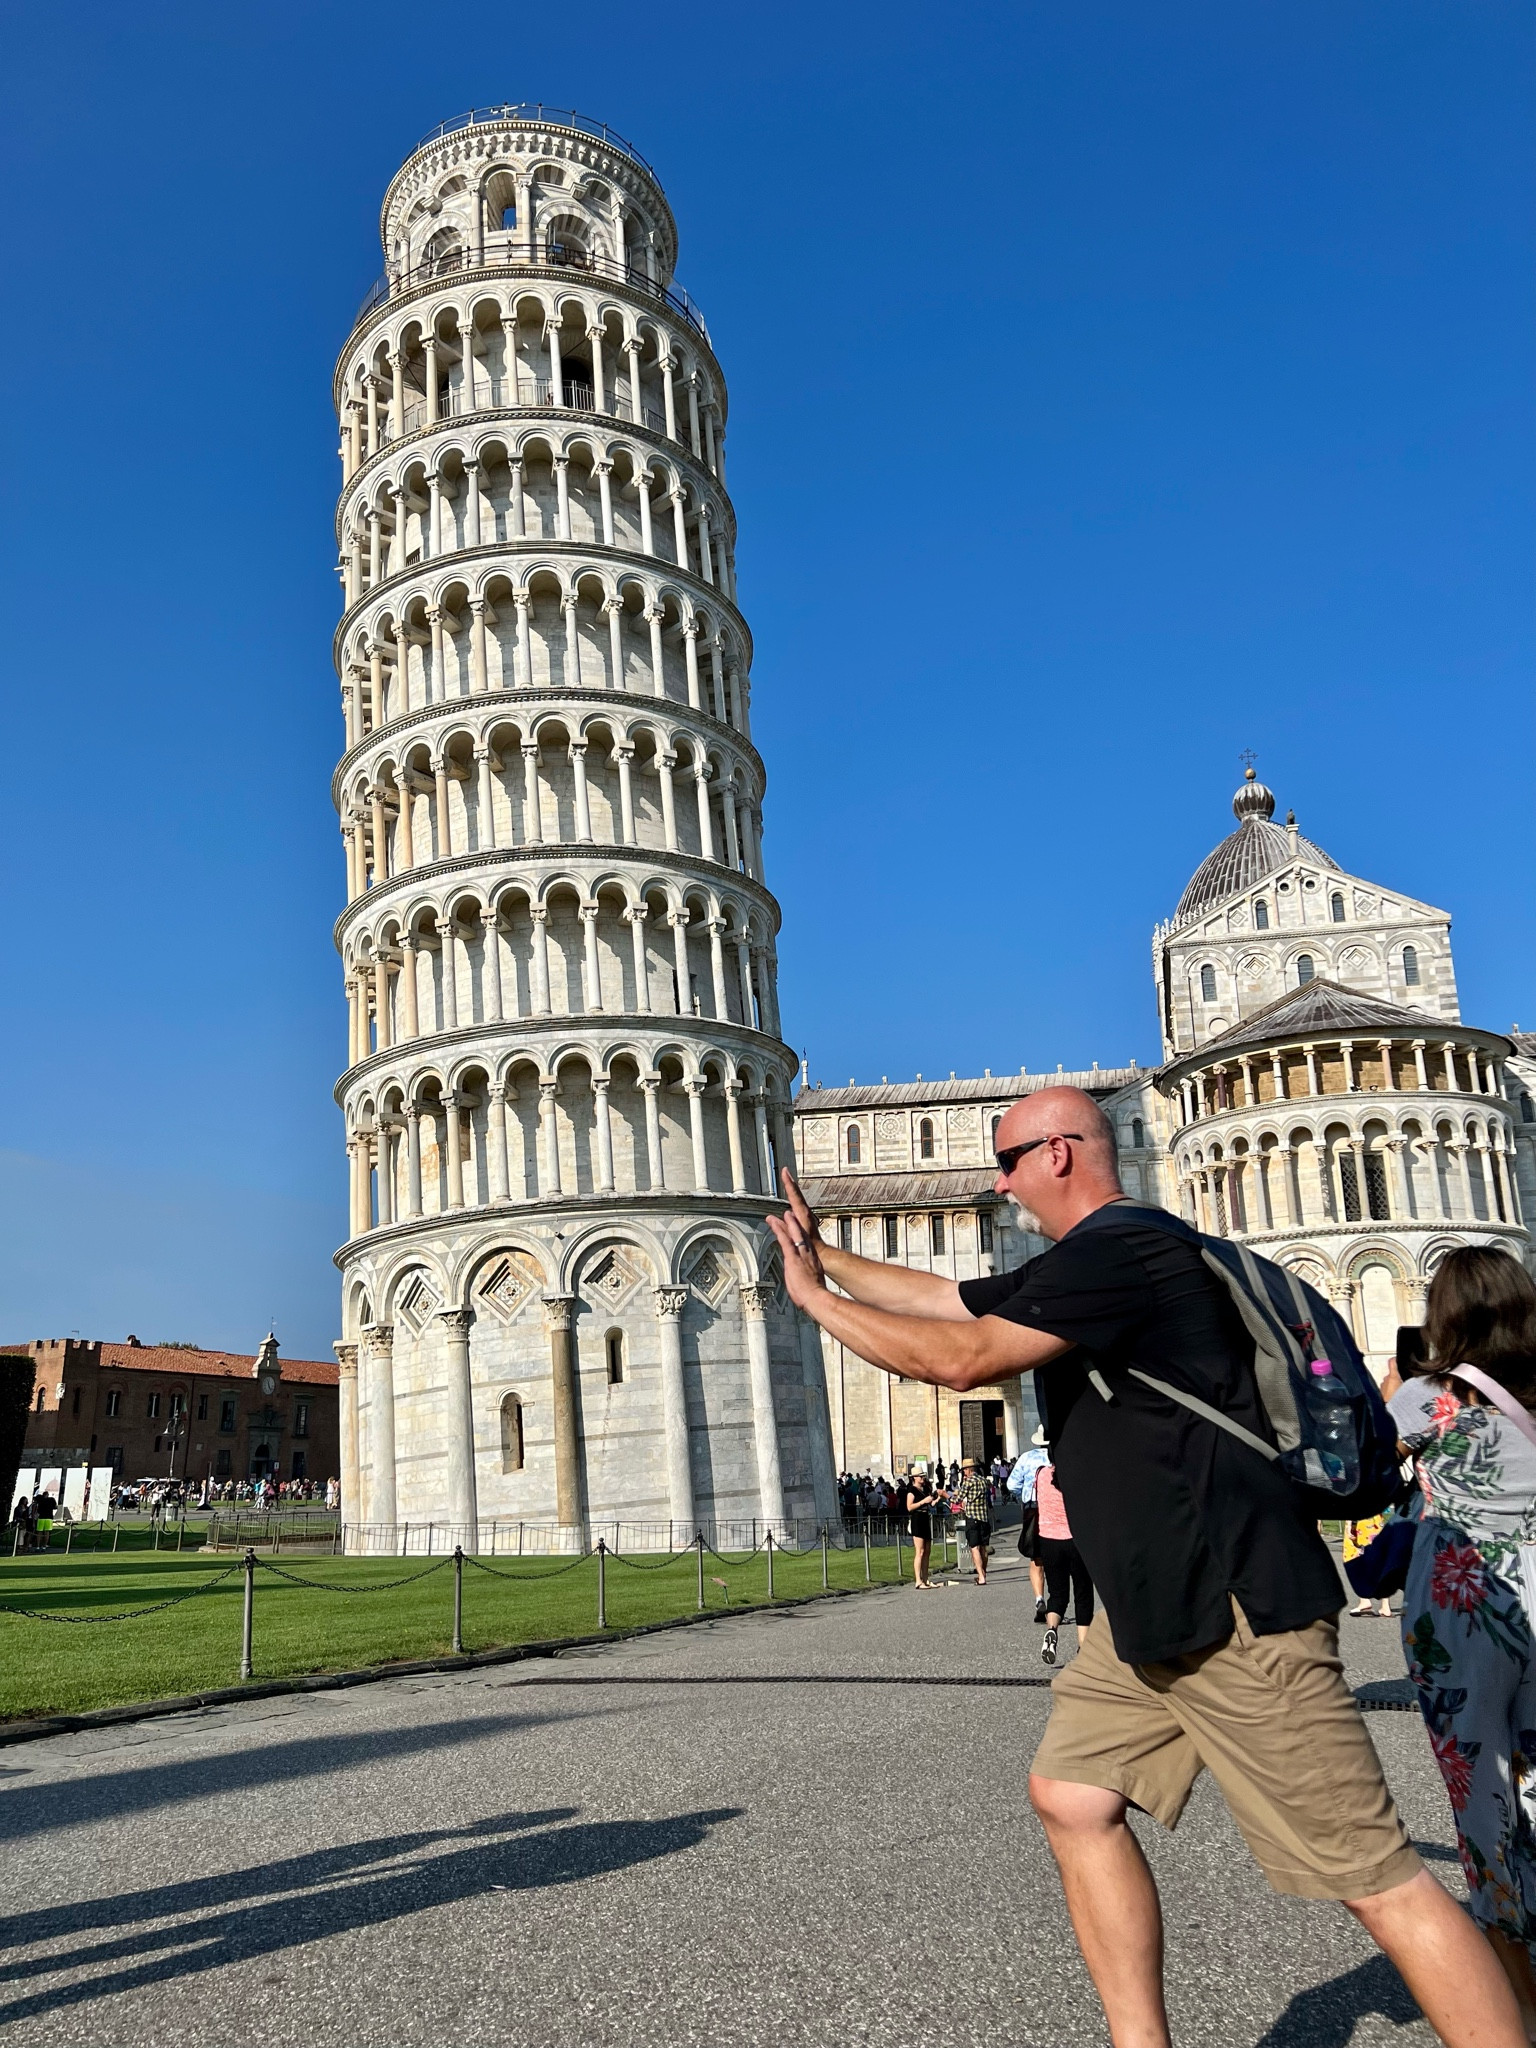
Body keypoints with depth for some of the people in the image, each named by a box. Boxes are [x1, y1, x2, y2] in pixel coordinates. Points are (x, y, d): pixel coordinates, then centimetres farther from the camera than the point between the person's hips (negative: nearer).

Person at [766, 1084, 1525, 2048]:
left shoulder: (1121, 1247, -17)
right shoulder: (1088, 1260, 15)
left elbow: (962, 1357, -21)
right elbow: (944, 1298, 24)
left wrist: (814, 1300, -10)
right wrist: (824, 1256, 25)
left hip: (1233, 1604, -10)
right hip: (1157, 1604, 11)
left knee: (1375, 1874, -6)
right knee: (1072, 1793, 12)